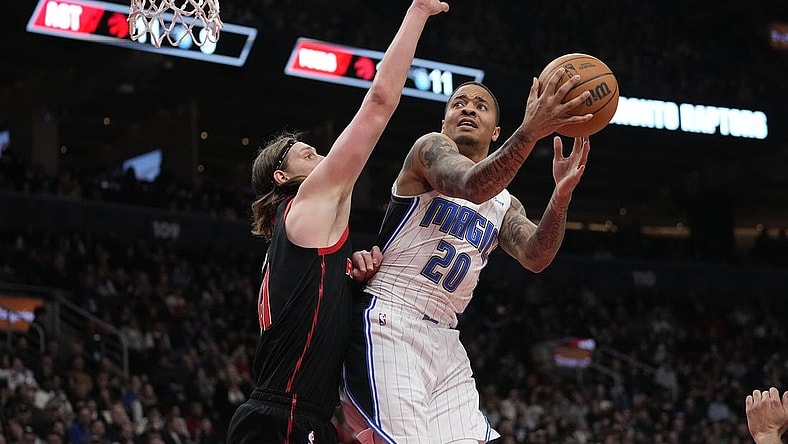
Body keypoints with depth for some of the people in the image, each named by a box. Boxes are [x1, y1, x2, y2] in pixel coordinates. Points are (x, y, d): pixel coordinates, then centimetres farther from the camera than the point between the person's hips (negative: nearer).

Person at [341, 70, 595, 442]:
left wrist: (561, 196, -21)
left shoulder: (505, 205, 18)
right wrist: (530, 131, -38)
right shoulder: (430, 148, 0)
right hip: (389, 322, -7)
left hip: (443, 338, 7)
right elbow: (471, 186, -24)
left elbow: (535, 258, -3)